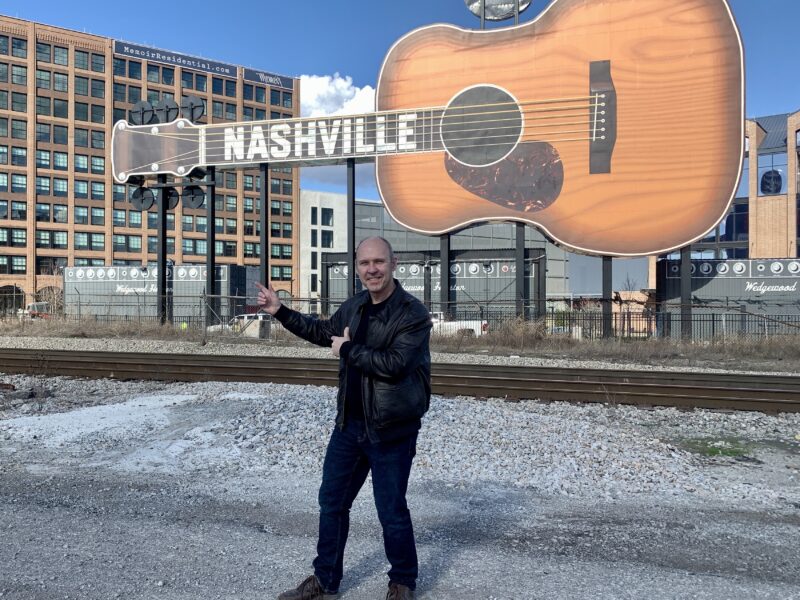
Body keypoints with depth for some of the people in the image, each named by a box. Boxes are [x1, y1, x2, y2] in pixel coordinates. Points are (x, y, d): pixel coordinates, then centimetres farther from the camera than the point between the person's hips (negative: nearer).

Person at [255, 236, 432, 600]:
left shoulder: (413, 313, -17)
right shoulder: (354, 306, 5)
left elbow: (395, 364, -29)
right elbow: (324, 332, 23)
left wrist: (348, 349, -17)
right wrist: (280, 312, 20)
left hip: (391, 431, -7)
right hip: (349, 425, 7)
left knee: (391, 511, 7)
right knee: (331, 502, 17)